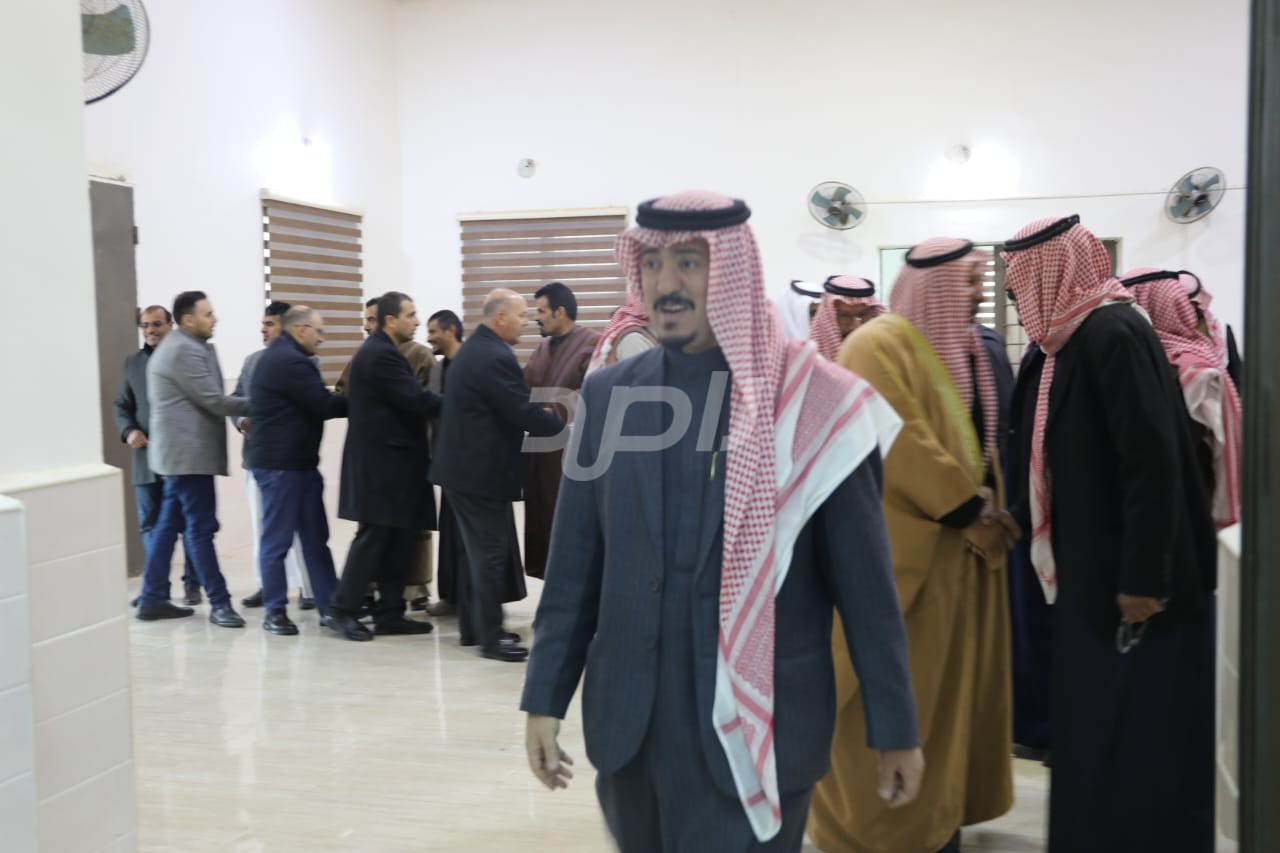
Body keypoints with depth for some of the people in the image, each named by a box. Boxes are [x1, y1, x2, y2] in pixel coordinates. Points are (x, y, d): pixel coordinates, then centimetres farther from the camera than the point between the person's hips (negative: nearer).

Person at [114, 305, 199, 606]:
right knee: (150, 524, 8)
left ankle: (192, 583, 14)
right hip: (146, 458, 4)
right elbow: (121, 405, 14)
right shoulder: (132, 363, 13)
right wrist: (128, 431, -6)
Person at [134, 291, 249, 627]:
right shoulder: (185, 350, -15)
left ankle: (152, 598, 17)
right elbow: (213, 401, -17)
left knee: (170, 524, 12)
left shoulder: (177, 346, 19)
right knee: (200, 528, -6)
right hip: (190, 452, -11)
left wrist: (241, 417, 11)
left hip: (181, 450, 11)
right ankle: (219, 603, -2)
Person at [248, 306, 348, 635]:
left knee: (316, 539, 11)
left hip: (298, 463, 10)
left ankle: (330, 605, 15)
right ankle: (275, 612, 9)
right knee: (277, 541, 0)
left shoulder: (279, 357, 18)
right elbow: (324, 405, -17)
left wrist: (344, 400, 3)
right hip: (283, 465, -10)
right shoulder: (290, 361, -16)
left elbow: (312, 403, 14)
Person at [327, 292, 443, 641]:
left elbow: (407, 399, 15)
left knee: (398, 538, 10)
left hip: (386, 458, 10)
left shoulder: (379, 351, 16)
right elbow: (417, 400, -21)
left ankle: (389, 612, 14)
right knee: (373, 536, -4)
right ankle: (342, 609, 4)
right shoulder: (382, 355, -16)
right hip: (383, 460, -10)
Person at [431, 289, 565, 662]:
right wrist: (567, 427, -10)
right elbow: (523, 412, -22)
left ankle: (472, 626, 25)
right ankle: (491, 637, 4)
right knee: (491, 553, -3)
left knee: (478, 550, 17)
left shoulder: (474, 348, 14)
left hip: (466, 465, 11)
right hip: (480, 470, -11)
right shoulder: (496, 357, -20)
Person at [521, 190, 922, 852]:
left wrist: (894, 727, -1)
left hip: (757, 723, -4)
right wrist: (545, 697, 5)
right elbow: (575, 563, 6)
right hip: (627, 721, 4)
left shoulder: (811, 402, -9)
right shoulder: (608, 393, 2)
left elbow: (863, 577, -5)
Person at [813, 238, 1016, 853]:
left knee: (951, 685, 14)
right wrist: (970, 511, -20)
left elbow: (977, 437, 18)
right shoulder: (879, 346, -14)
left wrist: (989, 504, 1)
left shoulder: (962, 349, 15)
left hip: (960, 545, 9)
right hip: (903, 548, -9)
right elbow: (900, 441, -23)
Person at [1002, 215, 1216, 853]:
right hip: (1087, 568, 10)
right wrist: (1021, 518, 21)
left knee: (1137, 739, 2)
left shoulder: (1113, 333, -18)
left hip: (1131, 577, -10)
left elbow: (1153, 460, -23)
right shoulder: (1066, 340, 10)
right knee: (1092, 733, 17)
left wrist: (1142, 577, -23)